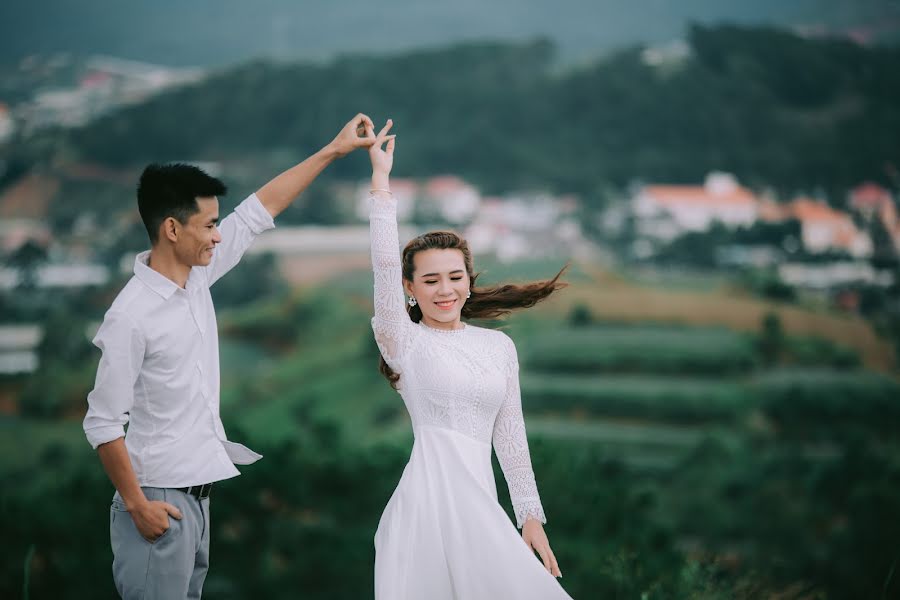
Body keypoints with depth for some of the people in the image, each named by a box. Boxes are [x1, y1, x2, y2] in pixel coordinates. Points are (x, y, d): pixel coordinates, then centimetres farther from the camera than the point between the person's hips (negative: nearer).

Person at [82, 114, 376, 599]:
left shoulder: (197, 277, 4)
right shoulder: (132, 316, -19)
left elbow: (259, 210, 11)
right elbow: (103, 423, -17)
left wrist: (333, 150, 13)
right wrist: (136, 504, -17)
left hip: (197, 493, 9)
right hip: (159, 500, -9)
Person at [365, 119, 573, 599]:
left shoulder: (499, 345, 14)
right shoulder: (404, 340, 3)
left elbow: (509, 433, 16)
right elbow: (385, 265, -11)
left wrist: (530, 515, 13)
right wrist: (381, 178, -10)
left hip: (480, 503, 5)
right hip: (431, 499, -5)